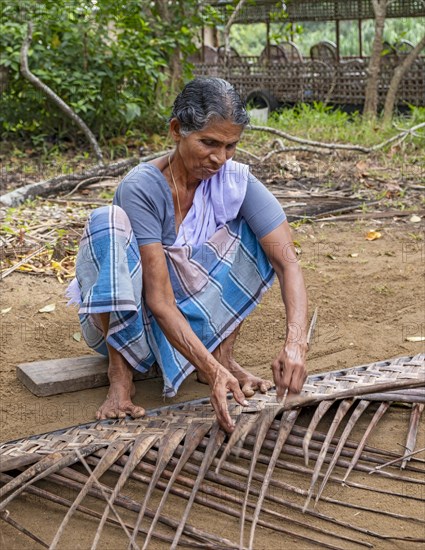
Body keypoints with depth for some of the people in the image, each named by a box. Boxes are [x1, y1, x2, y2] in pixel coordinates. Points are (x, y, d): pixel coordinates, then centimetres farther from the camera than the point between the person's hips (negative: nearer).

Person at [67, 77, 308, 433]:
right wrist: (213, 373, -43)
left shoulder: (236, 181, -15)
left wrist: (296, 342, -40)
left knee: (253, 226, -13)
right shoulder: (141, 187, -27)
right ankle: (120, 371, -23)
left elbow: (288, 262, -22)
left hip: (197, 315, 4)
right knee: (108, 221, -31)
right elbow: (159, 300, -32)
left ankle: (223, 353, -11)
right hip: (122, 320, -3)